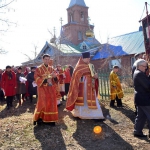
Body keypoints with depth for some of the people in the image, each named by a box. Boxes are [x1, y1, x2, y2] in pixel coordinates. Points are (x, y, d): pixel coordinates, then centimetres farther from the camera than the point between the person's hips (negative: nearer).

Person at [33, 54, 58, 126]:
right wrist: (45, 80, -24)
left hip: (51, 88, 5)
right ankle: (40, 118, 6)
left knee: (51, 103, 4)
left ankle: (50, 119, 13)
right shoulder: (38, 69, -2)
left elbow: (55, 79, 13)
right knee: (43, 103, -6)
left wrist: (55, 77, -12)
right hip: (43, 88, -5)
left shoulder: (51, 68, 11)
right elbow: (37, 79, -11)